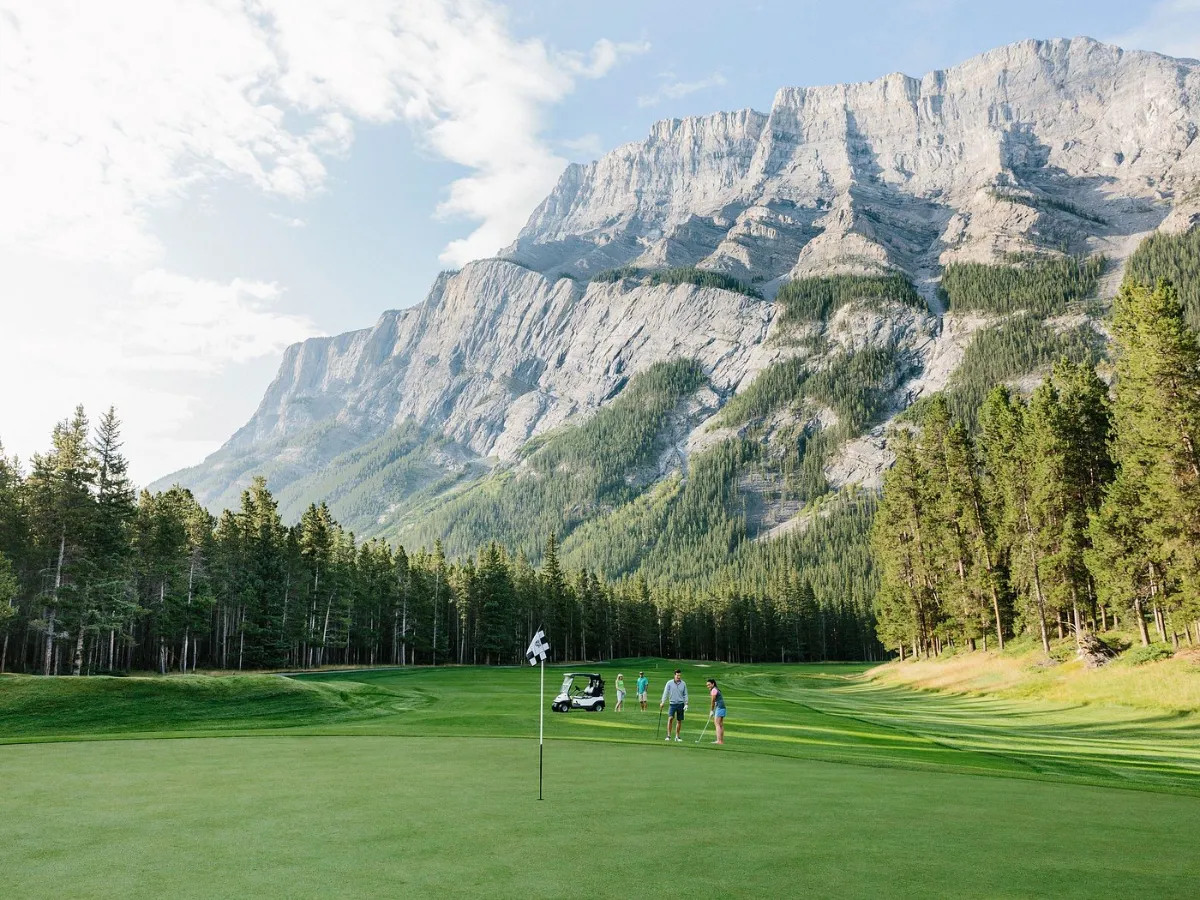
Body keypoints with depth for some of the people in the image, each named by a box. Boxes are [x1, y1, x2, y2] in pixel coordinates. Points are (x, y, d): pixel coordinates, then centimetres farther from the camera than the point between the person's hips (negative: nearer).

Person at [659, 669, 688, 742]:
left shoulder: (683, 683, 3)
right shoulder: (669, 683, -2)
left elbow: (685, 694, 8)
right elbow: (665, 693, 0)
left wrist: (686, 704, 1)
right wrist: (662, 702, -7)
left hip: (681, 704, 2)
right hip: (673, 703, -2)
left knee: (679, 721, 7)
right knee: (670, 718, -19)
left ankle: (677, 736, 18)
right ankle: (668, 735, -14)